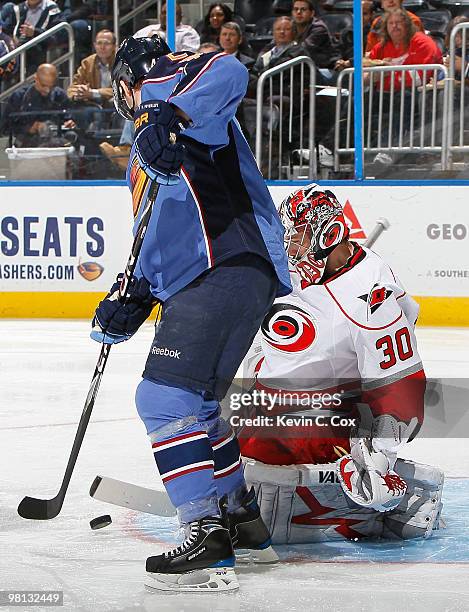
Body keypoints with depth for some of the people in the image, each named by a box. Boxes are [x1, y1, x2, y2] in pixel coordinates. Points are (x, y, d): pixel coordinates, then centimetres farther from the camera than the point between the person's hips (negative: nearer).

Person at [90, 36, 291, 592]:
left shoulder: (167, 78, 5)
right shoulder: (145, 153, 32)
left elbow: (228, 72, -18)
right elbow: (161, 238, 31)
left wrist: (171, 116, -33)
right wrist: (131, 304, 20)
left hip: (227, 268, -11)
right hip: (200, 277, 11)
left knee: (167, 397, -17)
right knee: (193, 401, 22)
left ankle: (209, 540, -21)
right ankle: (241, 517, 33)